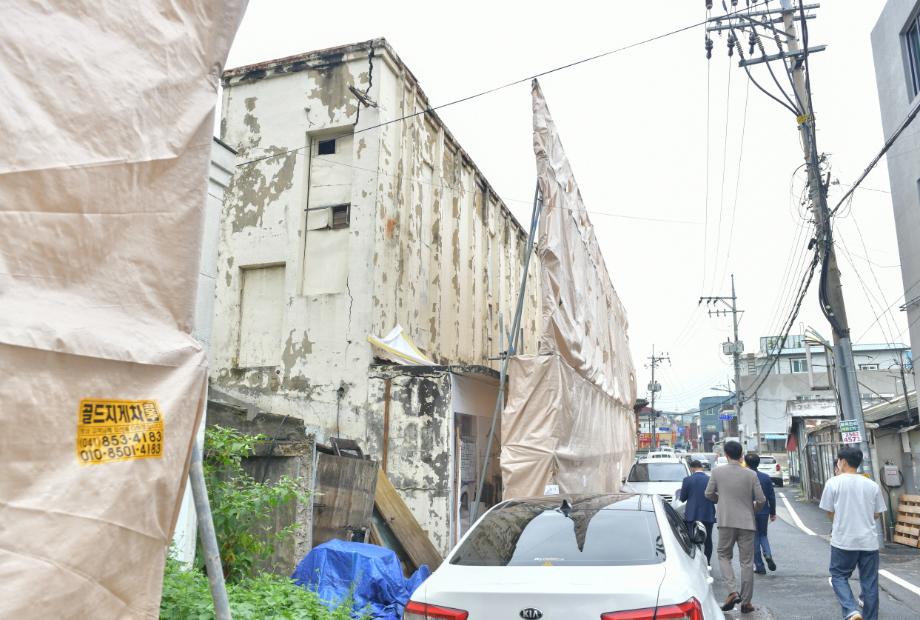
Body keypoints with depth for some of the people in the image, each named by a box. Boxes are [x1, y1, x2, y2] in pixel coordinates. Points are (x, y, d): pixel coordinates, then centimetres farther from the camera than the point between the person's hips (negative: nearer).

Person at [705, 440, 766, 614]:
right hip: (747, 523, 1)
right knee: (747, 562, 9)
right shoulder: (750, 475, -5)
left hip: (726, 522, -1)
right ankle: (746, 602, 14)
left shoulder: (717, 471, -5)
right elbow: (761, 500, -2)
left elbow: (709, 494, 2)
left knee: (724, 555, 16)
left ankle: (732, 591, -2)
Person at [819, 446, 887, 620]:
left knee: (838, 576, 10)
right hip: (869, 541, 3)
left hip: (843, 540, -3)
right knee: (870, 582, 12)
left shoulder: (834, 482, -7)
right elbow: (877, 514, 10)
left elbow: (830, 512, -2)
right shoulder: (872, 485, 3)